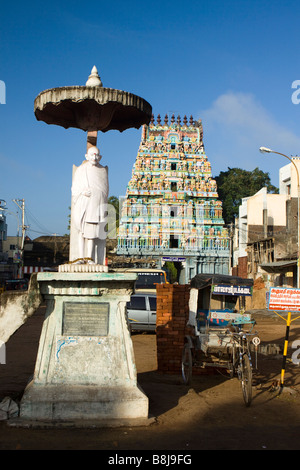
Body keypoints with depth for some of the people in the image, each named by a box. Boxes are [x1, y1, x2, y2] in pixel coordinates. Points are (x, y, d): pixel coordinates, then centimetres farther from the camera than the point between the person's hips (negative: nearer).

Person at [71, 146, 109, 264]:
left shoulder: (103, 171, 6)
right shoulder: (80, 170, 5)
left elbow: (105, 190, 12)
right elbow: (74, 189, 6)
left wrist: (104, 209, 5)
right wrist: (82, 192, -16)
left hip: (97, 206, 0)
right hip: (82, 205, 1)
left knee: (92, 232, -5)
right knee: (81, 232, 0)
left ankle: (90, 257, -1)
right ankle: (81, 257, 3)